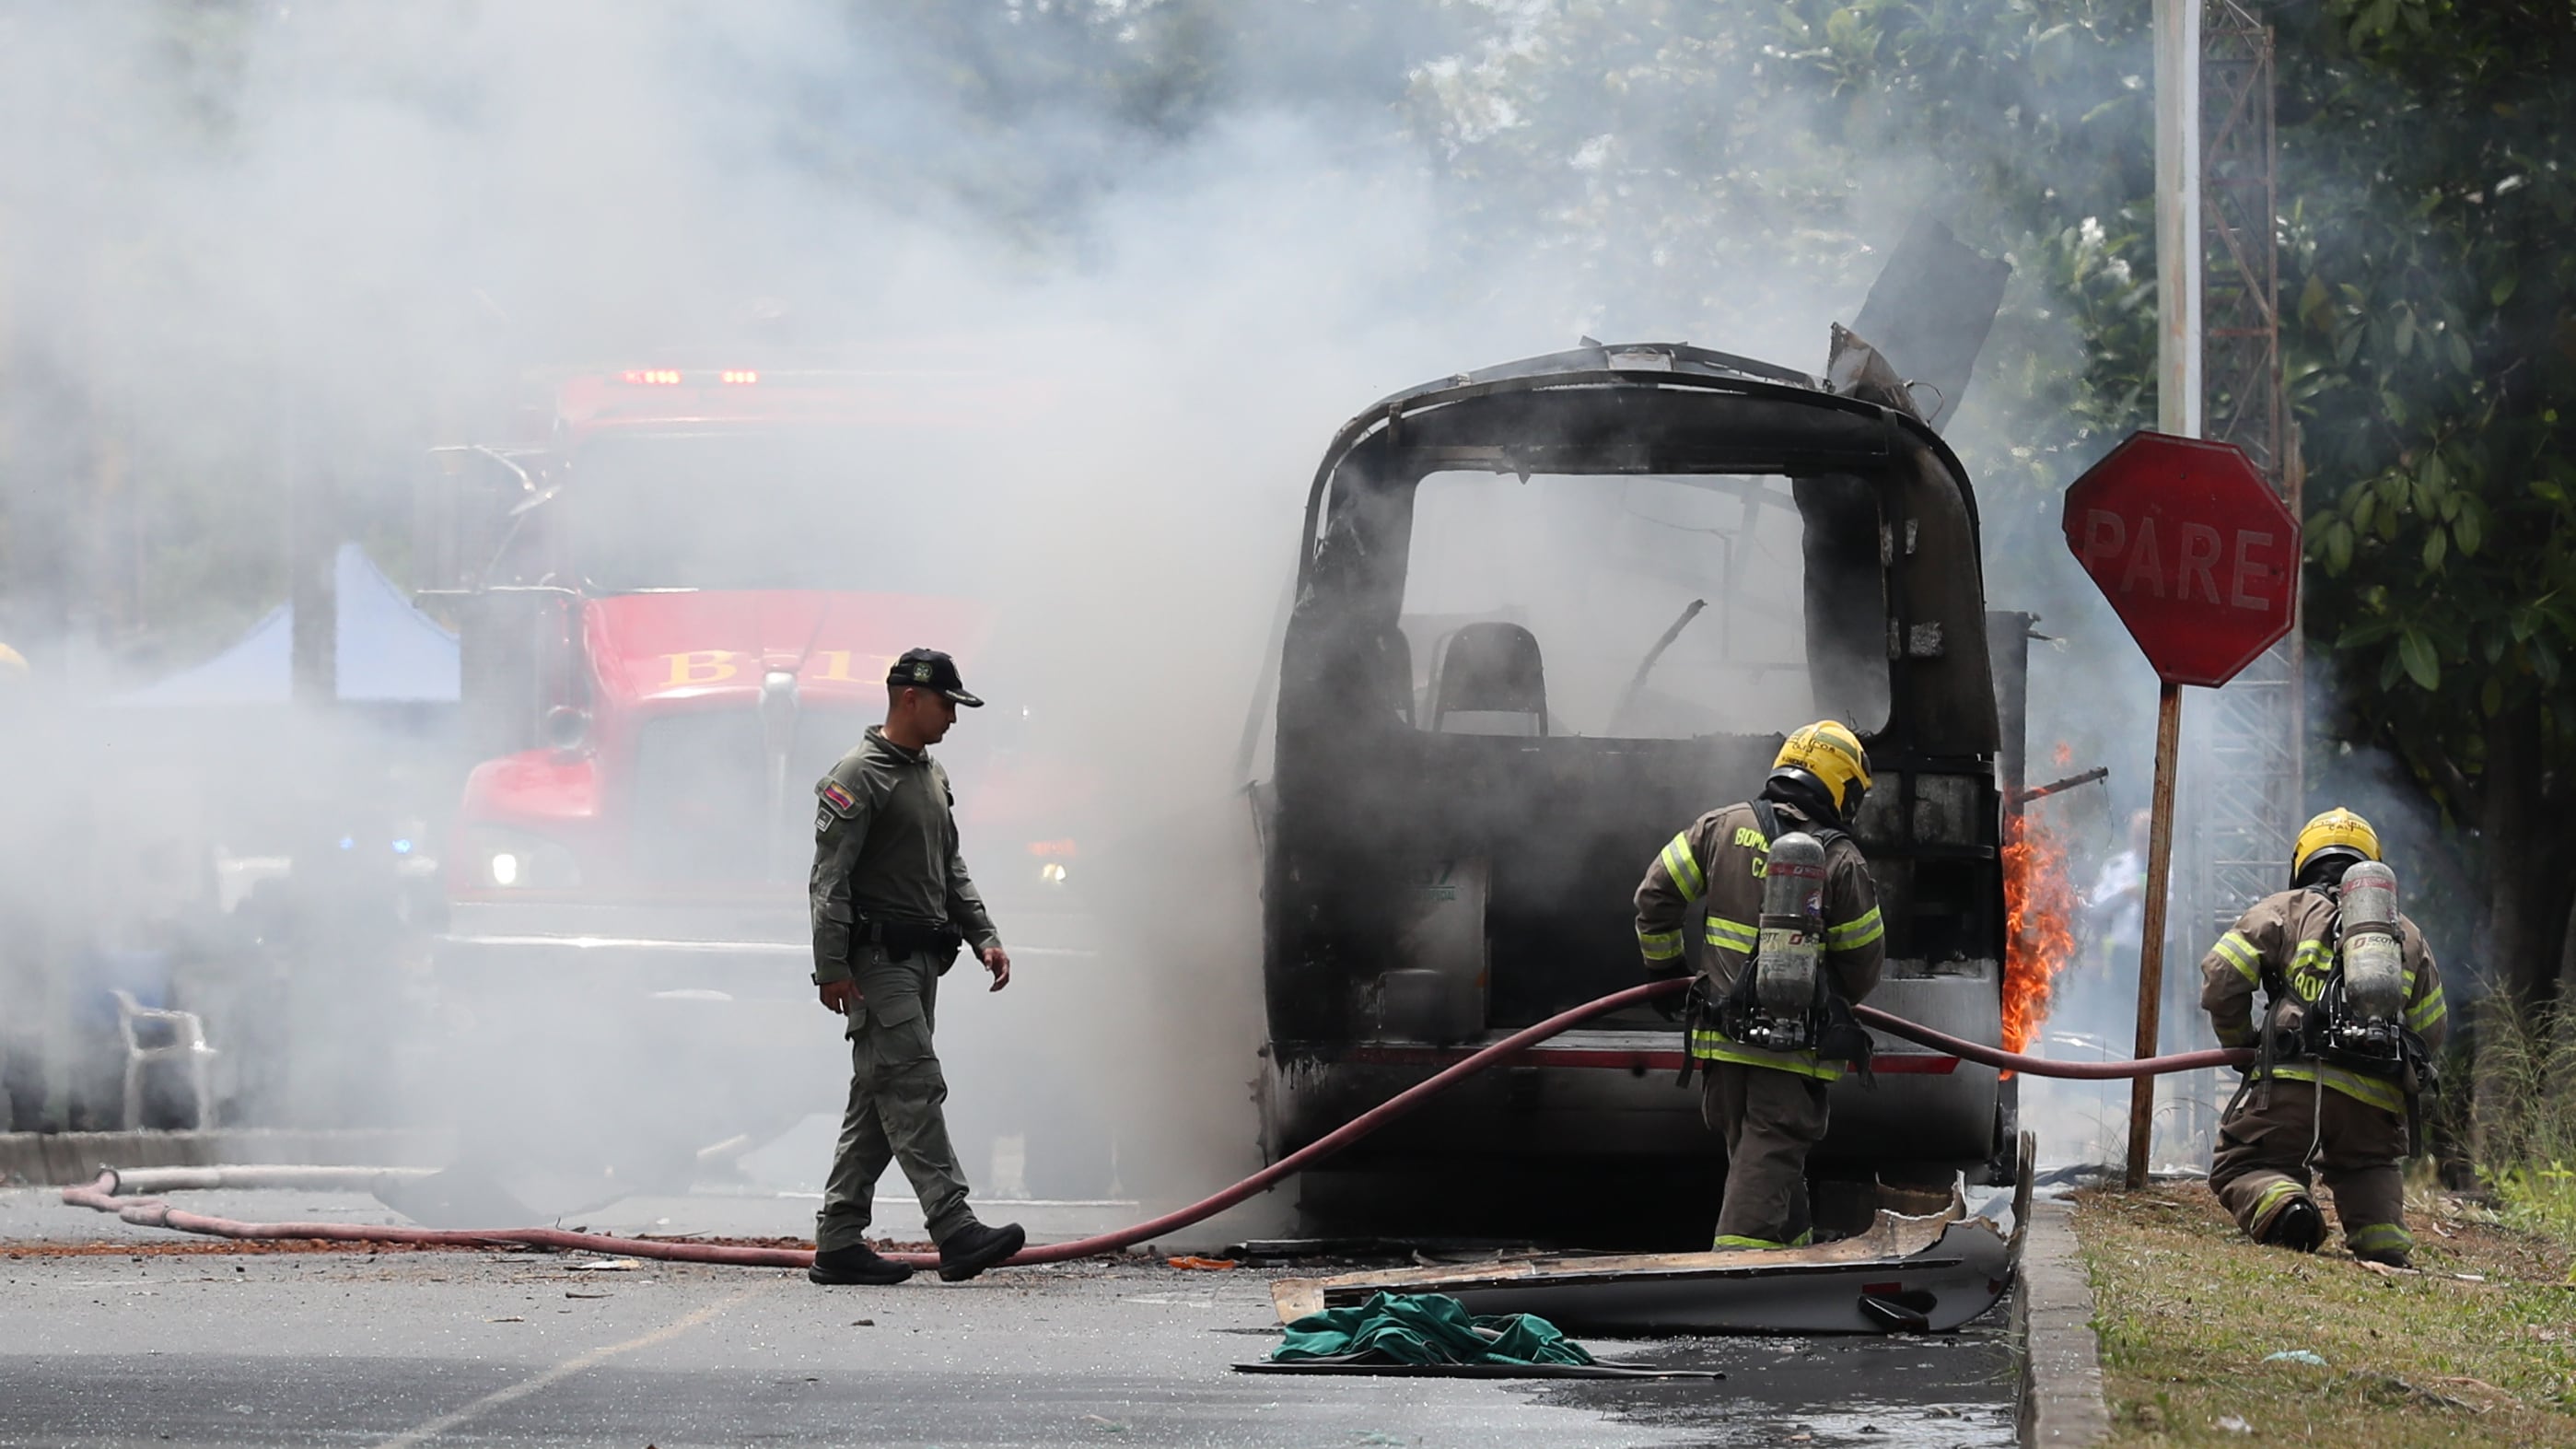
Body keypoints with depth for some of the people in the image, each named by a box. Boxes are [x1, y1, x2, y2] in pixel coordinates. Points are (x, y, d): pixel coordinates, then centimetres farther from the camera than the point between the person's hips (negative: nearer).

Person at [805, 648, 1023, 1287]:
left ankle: (839, 1242, 10)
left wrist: (984, 937, 14)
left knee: (878, 1102, 8)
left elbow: (952, 872, 26)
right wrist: (831, 967, -19)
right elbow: (830, 879, -14)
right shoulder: (859, 777, -9)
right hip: (877, 960, -9)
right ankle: (956, 1232, -22)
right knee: (914, 1088, -15)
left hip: (921, 962, 9)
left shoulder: (933, 776, 20)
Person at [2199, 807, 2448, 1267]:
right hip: (2376, 1101, 3)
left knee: (2240, 1168, 6)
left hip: (2296, 1082, -3)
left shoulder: (2285, 911, 12)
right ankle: (2383, 1237, -5)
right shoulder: (2407, 934, 24)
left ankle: (2282, 1206, -27)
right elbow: (2431, 1030, 24)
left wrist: (2240, 1044, 19)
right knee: (2368, 1169, 26)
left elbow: (2221, 979, 3)